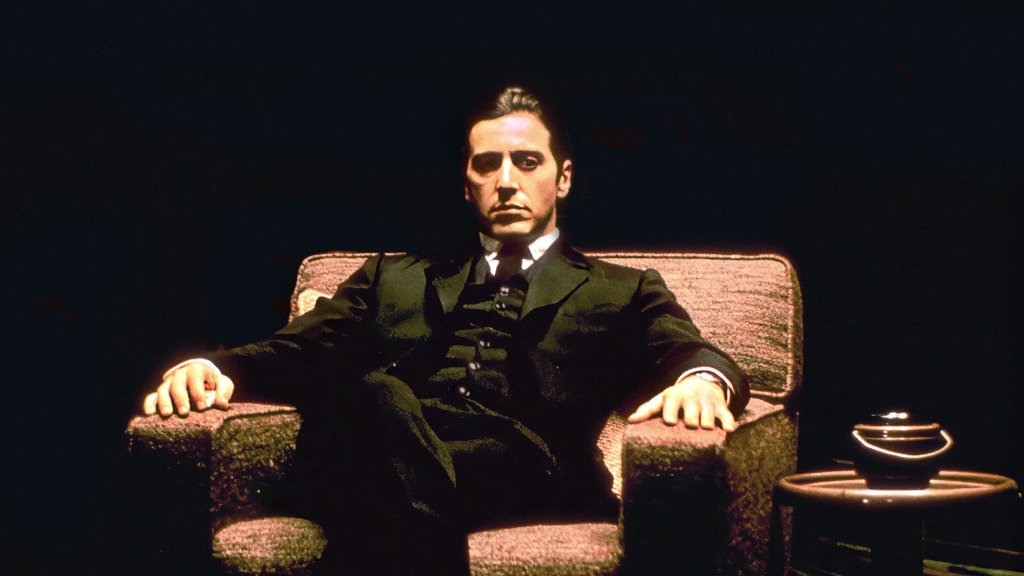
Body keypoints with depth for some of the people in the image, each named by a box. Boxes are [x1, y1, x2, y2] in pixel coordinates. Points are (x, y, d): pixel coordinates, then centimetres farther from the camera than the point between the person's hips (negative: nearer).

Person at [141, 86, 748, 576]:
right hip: (381, 457, 3)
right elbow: (297, 351, 20)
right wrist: (219, 367, -4)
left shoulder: (622, 291, 26)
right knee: (377, 397, -36)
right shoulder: (396, 278, 32)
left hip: (522, 470, -2)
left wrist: (702, 378, -19)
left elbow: (686, 351, 8)